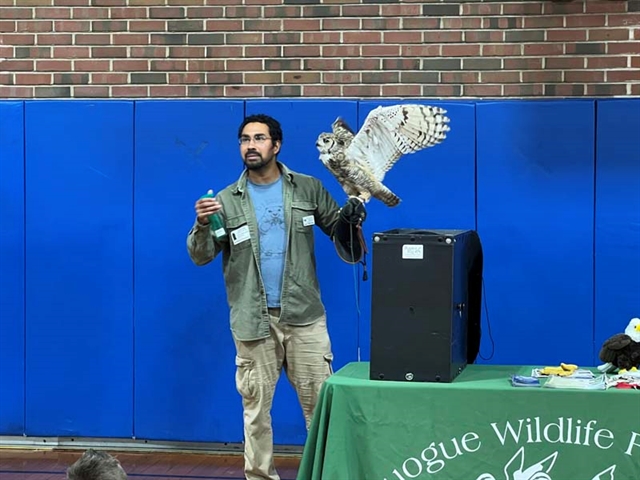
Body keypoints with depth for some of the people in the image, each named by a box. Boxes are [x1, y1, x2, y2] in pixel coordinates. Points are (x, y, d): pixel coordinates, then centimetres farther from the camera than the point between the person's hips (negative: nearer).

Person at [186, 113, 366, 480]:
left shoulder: (308, 189, 4)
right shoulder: (227, 201, 2)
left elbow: (338, 230, 11)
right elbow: (201, 257, -1)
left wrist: (351, 220, -12)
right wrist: (202, 224, -20)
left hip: (304, 315, 0)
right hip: (254, 319, 0)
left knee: (320, 402, 3)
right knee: (256, 406, 7)